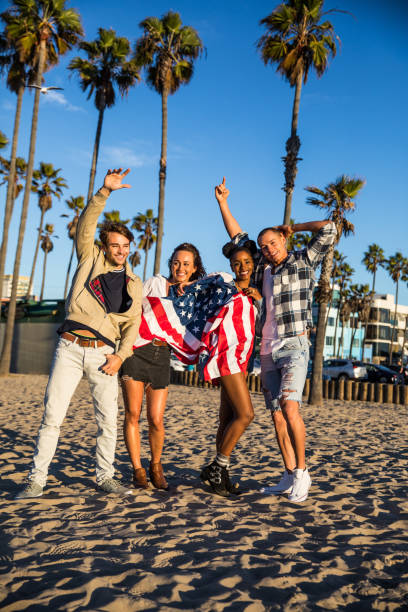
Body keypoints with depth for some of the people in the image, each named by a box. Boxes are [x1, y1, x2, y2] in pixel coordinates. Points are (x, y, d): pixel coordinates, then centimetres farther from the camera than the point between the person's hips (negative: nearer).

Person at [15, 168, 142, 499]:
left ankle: (105, 477, 16)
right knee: (52, 414, -3)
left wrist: (121, 355, -5)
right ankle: (37, 479, 5)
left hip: (104, 353, 2)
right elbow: (86, 226, -2)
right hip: (70, 347, -1)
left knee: (108, 419, 1)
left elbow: (132, 324, 9)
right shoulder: (90, 260, 11)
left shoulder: (133, 284, 15)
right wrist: (105, 191, -11)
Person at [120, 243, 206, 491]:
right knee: (133, 414, -6)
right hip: (136, 349, -1)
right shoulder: (155, 282, 5)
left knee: (156, 420, -2)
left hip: (162, 355, 2)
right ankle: (138, 471, 8)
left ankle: (156, 466, 23)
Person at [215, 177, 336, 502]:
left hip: (294, 346, -6)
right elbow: (238, 238, 23)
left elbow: (329, 228, -6)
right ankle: (291, 476, 10)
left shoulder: (303, 261, 2)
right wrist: (223, 203, 20)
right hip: (268, 351, 6)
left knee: (289, 406, -22)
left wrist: (292, 227, 5)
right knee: (277, 414, 3)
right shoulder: (263, 267, 16)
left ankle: (302, 471, -9)